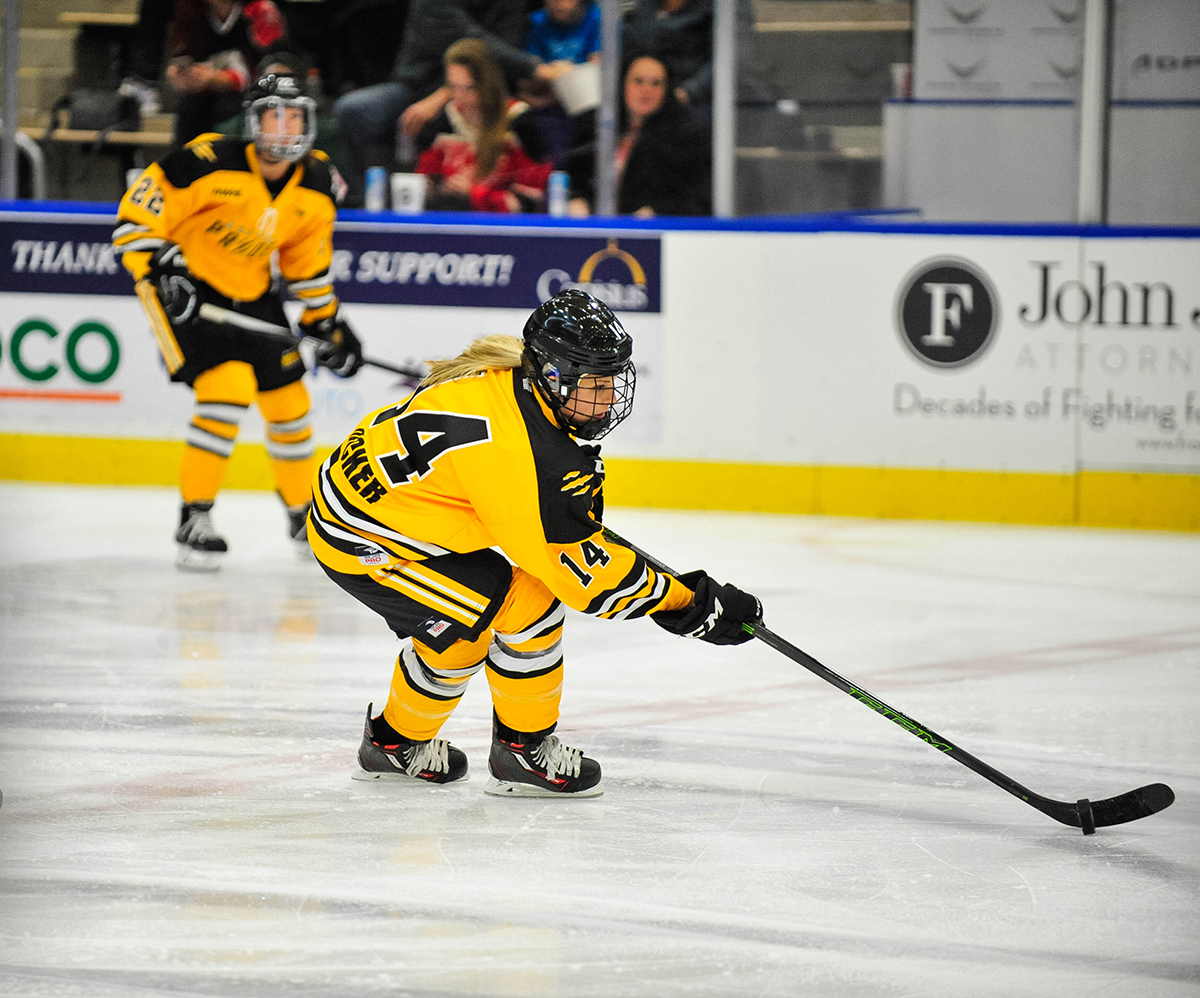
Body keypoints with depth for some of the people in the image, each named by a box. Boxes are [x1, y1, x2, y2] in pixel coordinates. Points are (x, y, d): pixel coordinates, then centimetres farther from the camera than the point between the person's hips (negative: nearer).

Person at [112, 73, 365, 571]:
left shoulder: (315, 185, -4)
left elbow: (307, 260, 10)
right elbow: (138, 213, -19)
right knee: (228, 388, -23)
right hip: (183, 288, -7)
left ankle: (301, 509, 31)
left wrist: (326, 321, 10)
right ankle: (194, 518, -13)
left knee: (288, 399, 7)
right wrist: (161, 269, -26)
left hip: (251, 296, 7)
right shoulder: (210, 163, -24)